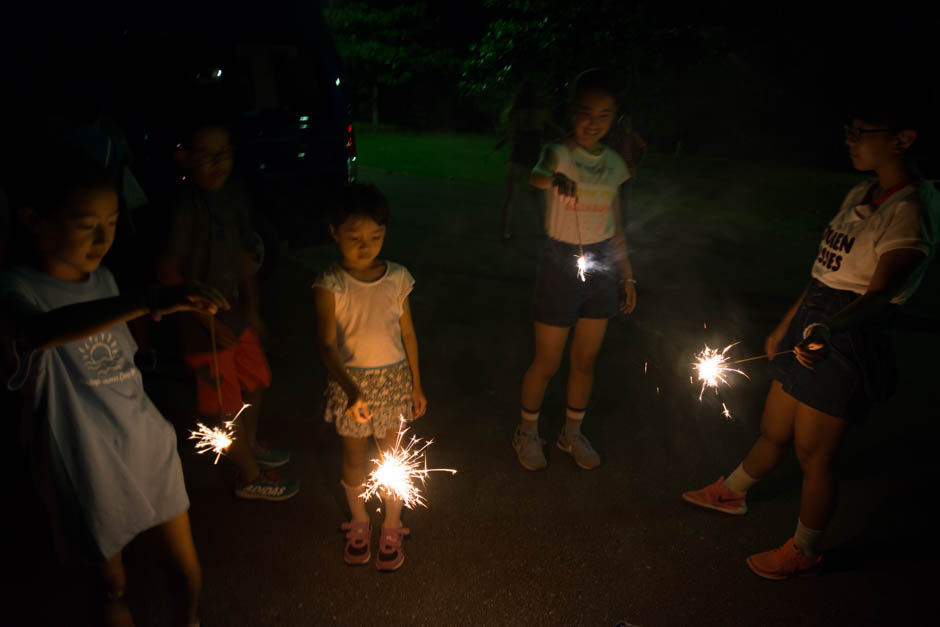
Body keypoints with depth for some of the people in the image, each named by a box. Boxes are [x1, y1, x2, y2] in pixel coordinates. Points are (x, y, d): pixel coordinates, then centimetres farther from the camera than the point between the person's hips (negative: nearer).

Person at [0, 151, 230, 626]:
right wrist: (149, 301, -55)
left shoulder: (102, 278, 2)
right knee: (111, 585, 17)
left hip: (148, 447, 5)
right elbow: (40, 331, -43)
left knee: (187, 571, 15)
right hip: (88, 468, -5)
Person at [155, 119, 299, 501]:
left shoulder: (235, 197, 1)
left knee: (255, 381, 25)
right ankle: (250, 477, 29)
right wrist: (210, 319, -21)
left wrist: (252, 308, 8)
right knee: (226, 405, 9)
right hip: (204, 325, -8)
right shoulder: (185, 205, -23)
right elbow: (168, 272, -24)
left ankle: (250, 445, 52)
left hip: (235, 316, 8)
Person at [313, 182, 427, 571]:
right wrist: (352, 390, -39)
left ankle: (391, 527, 37)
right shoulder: (330, 285, -17)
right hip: (350, 381, -1)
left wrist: (416, 386, 6)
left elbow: (407, 333, 1)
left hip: (392, 379, 1)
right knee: (354, 457, 16)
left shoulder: (397, 278, -8)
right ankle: (359, 523, 42)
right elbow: (327, 344, -25)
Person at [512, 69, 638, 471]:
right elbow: (536, 173, -39)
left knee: (586, 360, 15)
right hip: (560, 264, -5)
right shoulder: (560, 153, -13)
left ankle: (572, 434, 36)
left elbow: (616, 227, 11)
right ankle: (527, 433, 31)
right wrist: (554, 179, -62)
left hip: (601, 266, 5)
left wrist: (627, 276, 11)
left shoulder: (613, 163, 4)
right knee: (547, 363, 7)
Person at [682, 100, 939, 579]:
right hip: (811, 328, 8)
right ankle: (731, 492, 46)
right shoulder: (861, 195, 11)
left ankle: (804, 552, 29)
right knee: (774, 432, 23)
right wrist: (784, 327, 21)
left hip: (848, 343, -8)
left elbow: (879, 295, -29)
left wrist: (826, 330, -47)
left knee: (813, 454, 7)